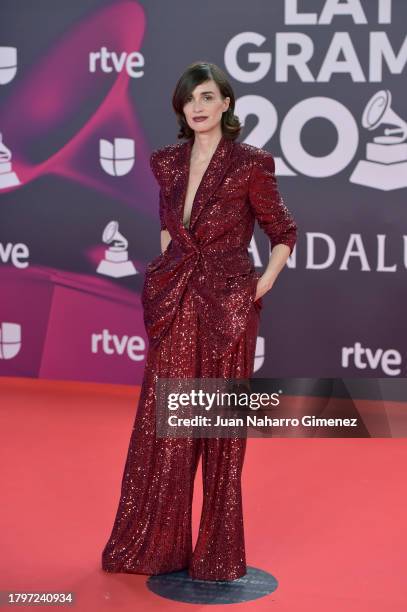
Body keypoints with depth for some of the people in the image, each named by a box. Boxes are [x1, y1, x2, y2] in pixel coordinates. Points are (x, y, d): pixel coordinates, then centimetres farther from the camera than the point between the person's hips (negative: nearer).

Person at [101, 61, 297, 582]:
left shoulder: (250, 164, -8)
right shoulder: (167, 161, 7)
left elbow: (284, 233, 2)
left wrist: (261, 287, -5)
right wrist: (168, 267, 13)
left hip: (226, 307, -4)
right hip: (174, 305, 5)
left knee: (220, 427, 4)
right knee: (160, 424, 8)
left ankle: (217, 553, 19)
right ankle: (155, 543, 23)